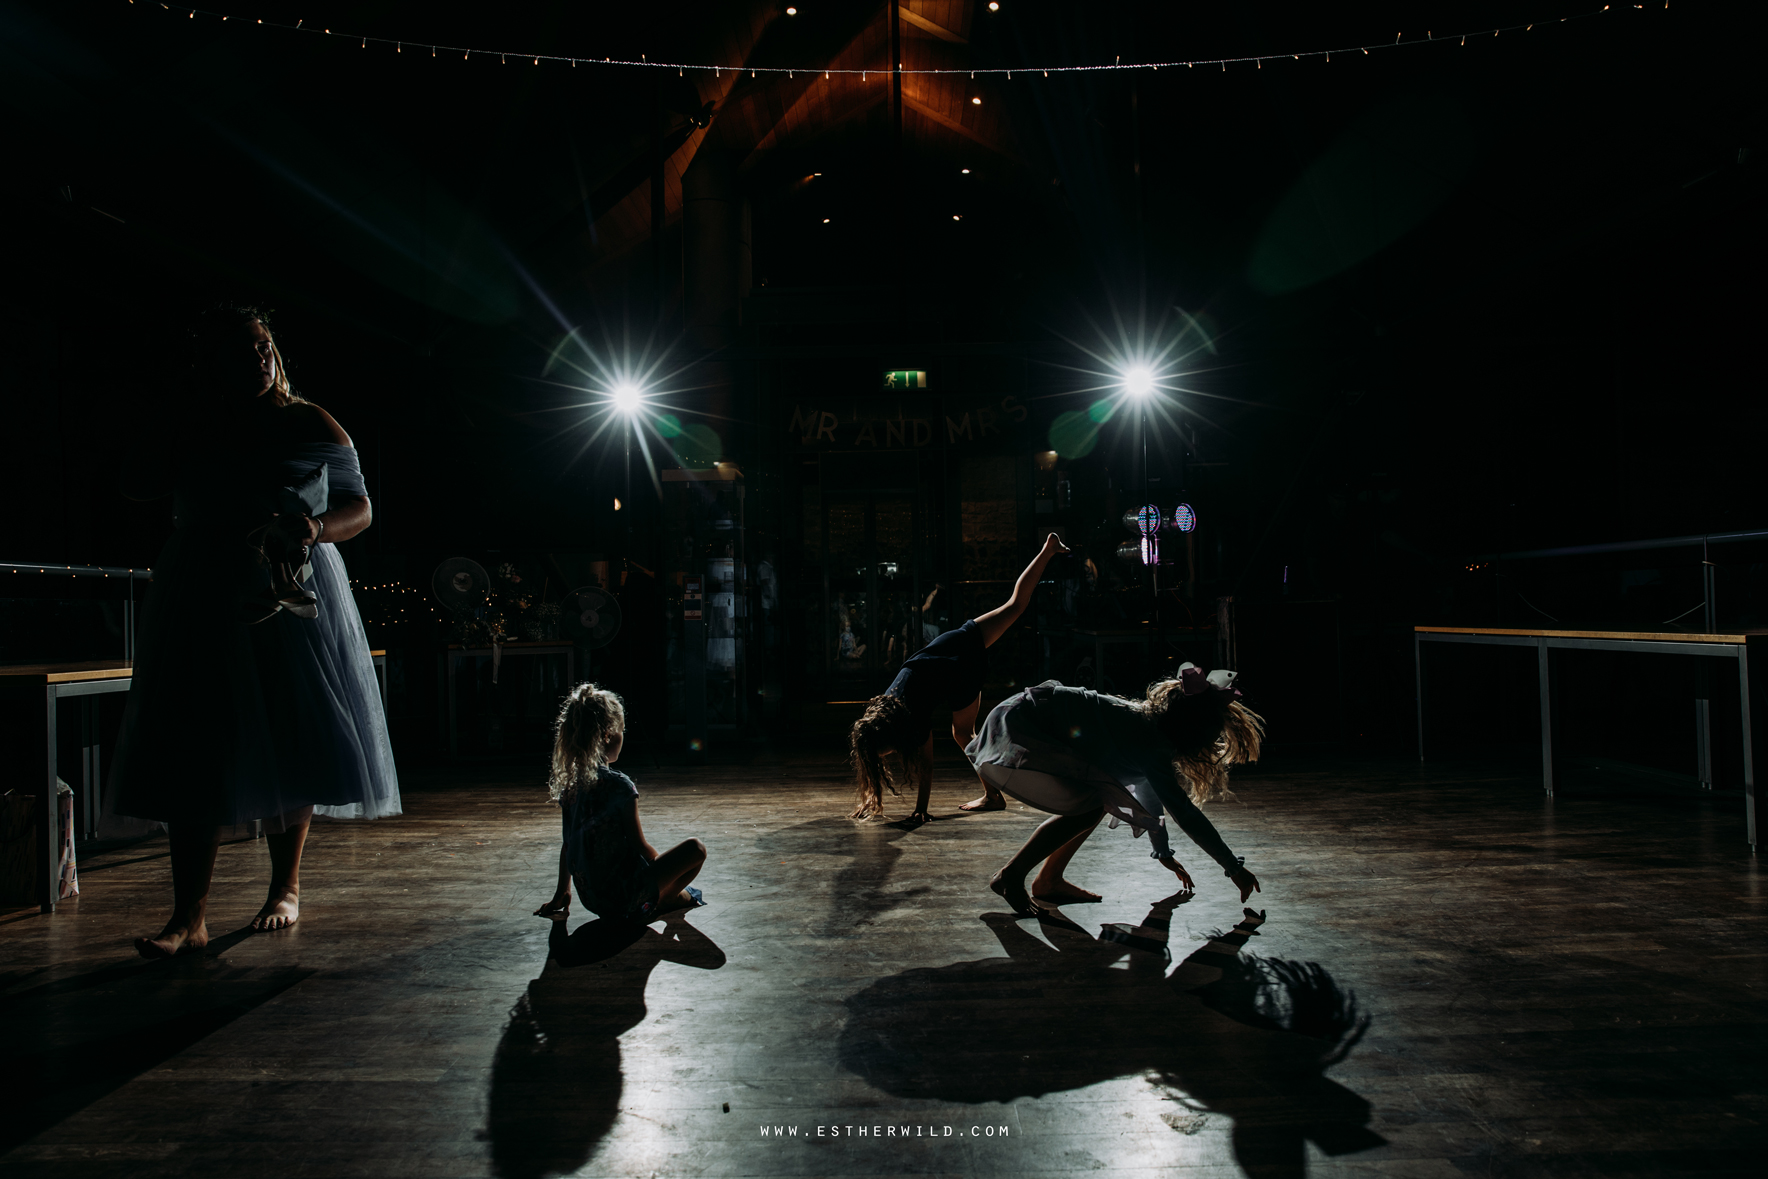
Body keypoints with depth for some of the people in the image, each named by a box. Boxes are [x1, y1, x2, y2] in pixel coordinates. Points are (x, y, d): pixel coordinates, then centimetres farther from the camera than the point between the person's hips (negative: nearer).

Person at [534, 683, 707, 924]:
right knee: (695, 849, 0)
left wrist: (562, 893, 19)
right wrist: (663, 865, 5)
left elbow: (567, 845, 9)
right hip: (624, 899, -8)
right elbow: (639, 845, -16)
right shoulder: (619, 785, -21)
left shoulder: (568, 784, 0)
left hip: (590, 899, 8)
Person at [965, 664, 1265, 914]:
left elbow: (1149, 791, 24)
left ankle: (1049, 881, 13)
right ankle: (1010, 876, -8)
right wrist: (1234, 868, -8)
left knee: (1101, 795, 12)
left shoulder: (1146, 720, 10)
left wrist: (1164, 853, 33)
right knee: (1090, 805, -16)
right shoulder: (1148, 740, -19)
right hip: (1009, 739, -10)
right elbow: (1184, 812, -18)